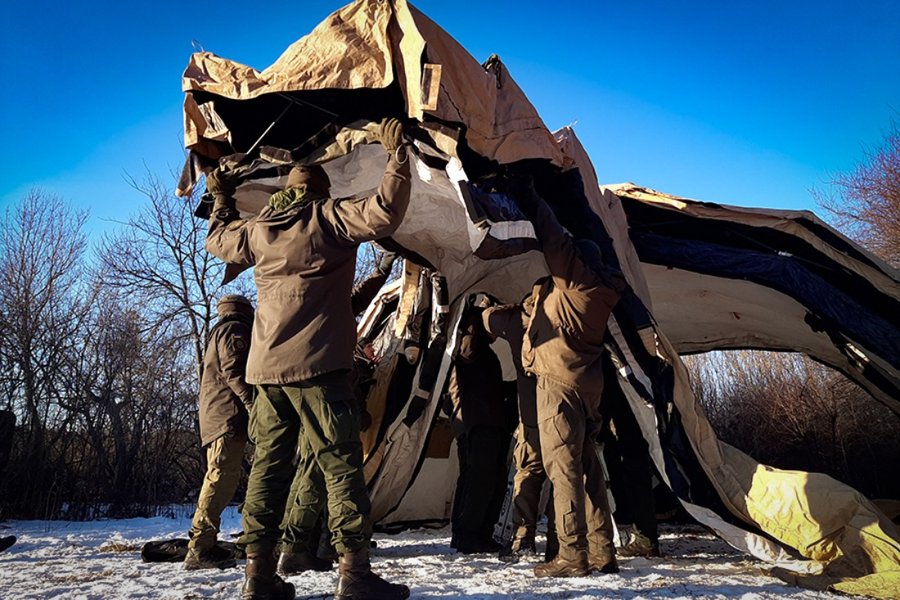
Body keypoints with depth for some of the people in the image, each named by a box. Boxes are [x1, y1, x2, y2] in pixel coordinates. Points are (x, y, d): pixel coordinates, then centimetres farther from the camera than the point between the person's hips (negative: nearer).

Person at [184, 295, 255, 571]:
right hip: (229, 413, -11)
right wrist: (253, 403, -22)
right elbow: (234, 371, -15)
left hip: (214, 415, 11)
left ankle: (203, 546, 10)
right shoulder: (235, 329, -1)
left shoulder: (219, 333, 30)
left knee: (219, 476, 10)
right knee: (223, 477, -16)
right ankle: (200, 546, -20)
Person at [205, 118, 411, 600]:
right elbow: (383, 215, -16)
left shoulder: (258, 228, 16)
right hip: (316, 364, -6)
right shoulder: (328, 217, -2)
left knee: (268, 466, 10)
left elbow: (219, 240, 35)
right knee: (341, 464, -4)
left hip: (265, 366, 7)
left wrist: (221, 199, 52)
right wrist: (397, 157, -7)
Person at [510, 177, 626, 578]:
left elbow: (554, 239, -4)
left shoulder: (575, 278, -5)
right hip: (586, 383, 9)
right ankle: (602, 553, 14)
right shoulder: (597, 289, 20)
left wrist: (528, 198, 9)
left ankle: (573, 556, -8)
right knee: (587, 467, 10)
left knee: (563, 465, -9)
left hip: (560, 380, -9)